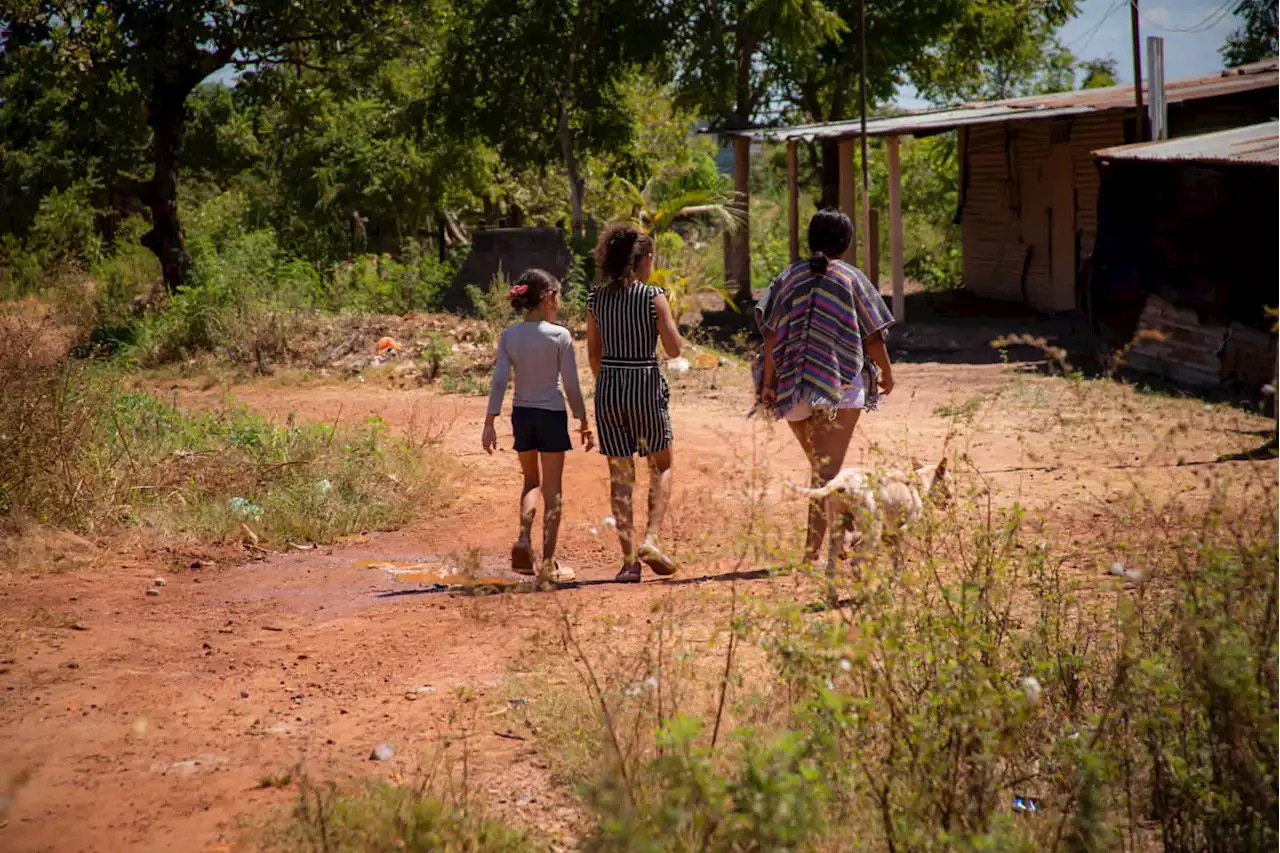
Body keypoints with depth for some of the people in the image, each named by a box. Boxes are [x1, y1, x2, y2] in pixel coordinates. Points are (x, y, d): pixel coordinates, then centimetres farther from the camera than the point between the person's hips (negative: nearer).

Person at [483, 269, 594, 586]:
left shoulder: (509, 336, -1)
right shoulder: (559, 336, -10)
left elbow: (499, 381, -5)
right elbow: (571, 385, -8)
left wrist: (490, 424, -1)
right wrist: (584, 423, 2)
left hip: (521, 416, 4)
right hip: (551, 416, -4)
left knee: (532, 482, 22)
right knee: (552, 490, 5)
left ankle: (524, 538, -1)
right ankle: (548, 564, 5)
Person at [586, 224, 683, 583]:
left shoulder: (596, 298, 4)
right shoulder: (653, 297, -10)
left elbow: (593, 352, 11)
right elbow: (674, 349, -10)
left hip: (608, 389, 3)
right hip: (646, 386, -3)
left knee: (620, 475, 8)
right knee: (661, 466, 15)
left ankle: (629, 559, 6)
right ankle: (650, 540, -1)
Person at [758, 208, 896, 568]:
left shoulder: (789, 278, 7)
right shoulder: (852, 279, 0)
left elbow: (771, 335, 0)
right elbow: (873, 336, 1)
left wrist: (769, 381, 2)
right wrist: (886, 372, 16)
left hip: (793, 386, 4)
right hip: (841, 386, -4)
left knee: (821, 465, 19)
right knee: (827, 470, -4)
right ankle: (813, 549, -13)